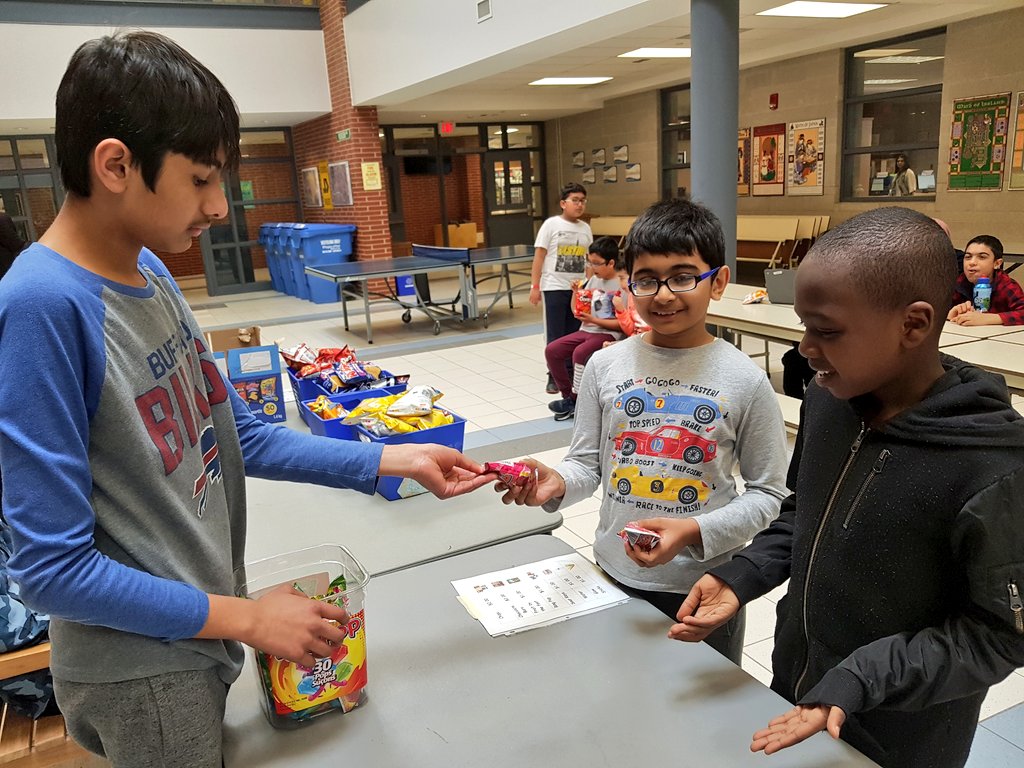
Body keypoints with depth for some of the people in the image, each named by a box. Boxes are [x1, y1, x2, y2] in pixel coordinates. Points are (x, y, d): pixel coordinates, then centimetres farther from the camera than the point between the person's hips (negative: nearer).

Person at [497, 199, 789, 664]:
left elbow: (768, 493, -5)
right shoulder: (605, 367, -5)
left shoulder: (745, 381, -11)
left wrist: (695, 532, -20)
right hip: (616, 576, 2)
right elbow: (587, 463, 2)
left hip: (704, 587, -2)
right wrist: (559, 484, -20)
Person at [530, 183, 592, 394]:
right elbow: (539, 256, -6)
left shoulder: (585, 228, 9)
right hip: (554, 287, -4)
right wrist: (535, 286, -10)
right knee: (555, 336, 2)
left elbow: (589, 260, 14)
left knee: (574, 335, 7)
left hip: (579, 288, 4)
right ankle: (553, 377, 11)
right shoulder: (551, 224, -4)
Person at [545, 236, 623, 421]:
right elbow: (577, 311, 17)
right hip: (585, 331, 8)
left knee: (580, 353, -33)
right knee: (551, 351, -8)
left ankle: (575, 400, -14)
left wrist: (594, 320, -19)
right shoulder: (593, 280, 11)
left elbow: (622, 324, -14)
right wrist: (576, 292, 0)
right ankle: (568, 396, 0)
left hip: (608, 334, -8)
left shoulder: (621, 286, -11)